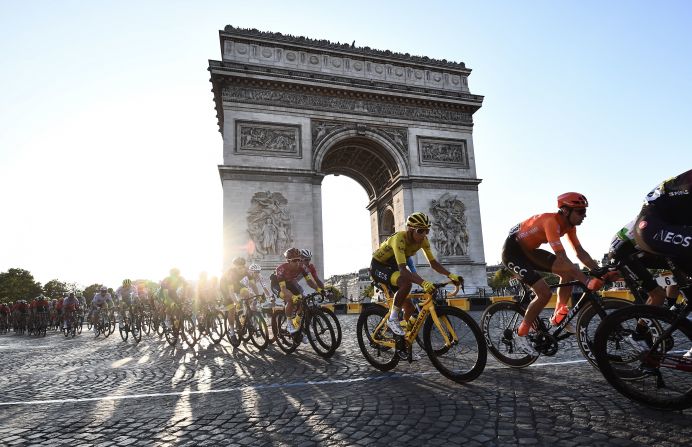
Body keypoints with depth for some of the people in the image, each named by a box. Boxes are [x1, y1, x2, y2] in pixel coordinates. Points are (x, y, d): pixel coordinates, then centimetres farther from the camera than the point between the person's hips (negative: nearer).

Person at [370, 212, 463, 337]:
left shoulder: (423, 240, -12)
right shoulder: (399, 238, -34)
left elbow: (433, 263, -8)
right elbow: (403, 269, -43)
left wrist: (451, 275, -23)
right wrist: (423, 283, -55)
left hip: (392, 268, 7)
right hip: (378, 267, -7)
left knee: (409, 308, 0)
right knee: (406, 283, -35)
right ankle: (393, 318, -19)